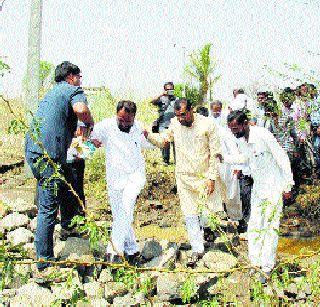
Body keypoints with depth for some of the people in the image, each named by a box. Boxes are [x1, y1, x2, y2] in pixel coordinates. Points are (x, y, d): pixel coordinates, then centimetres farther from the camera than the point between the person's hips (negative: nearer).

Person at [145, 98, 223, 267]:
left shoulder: (207, 124, -13)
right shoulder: (175, 124, -4)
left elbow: (215, 153, -9)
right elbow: (162, 140, 13)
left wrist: (211, 178, -12)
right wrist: (147, 135, -6)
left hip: (205, 175, -2)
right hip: (184, 177, 2)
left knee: (212, 208, 8)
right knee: (190, 215, 3)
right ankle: (197, 250, 12)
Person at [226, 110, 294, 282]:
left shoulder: (262, 135, -23)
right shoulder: (240, 140, -1)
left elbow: (282, 158, -17)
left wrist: (288, 185, -16)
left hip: (274, 186, -7)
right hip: (258, 186, 7)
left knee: (270, 226, -6)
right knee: (254, 225, 6)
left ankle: (267, 267, 0)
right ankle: (255, 263, 14)